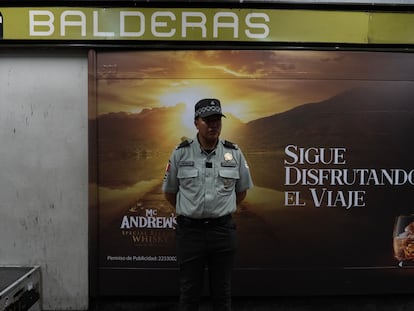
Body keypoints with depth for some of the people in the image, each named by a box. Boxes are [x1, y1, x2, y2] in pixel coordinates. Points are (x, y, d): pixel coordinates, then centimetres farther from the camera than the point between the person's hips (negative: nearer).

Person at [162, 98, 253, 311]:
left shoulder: (234, 153, -2)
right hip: (189, 230, -1)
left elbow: (242, 190, 13)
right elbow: (169, 192, 7)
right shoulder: (181, 153, -5)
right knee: (189, 292, 11)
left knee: (222, 292, 13)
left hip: (223, 230, 1)